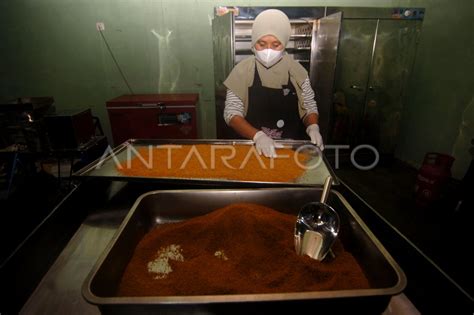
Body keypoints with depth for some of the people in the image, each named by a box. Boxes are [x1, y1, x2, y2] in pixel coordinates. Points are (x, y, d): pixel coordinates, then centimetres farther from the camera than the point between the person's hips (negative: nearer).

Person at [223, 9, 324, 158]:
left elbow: (309, 106, 8)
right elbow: (231, 113, -8)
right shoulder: (242, 70, -6)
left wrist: (313, 127, -12)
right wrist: (257, 135, -23)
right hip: (252, 147, -1)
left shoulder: (296, 70, -1)